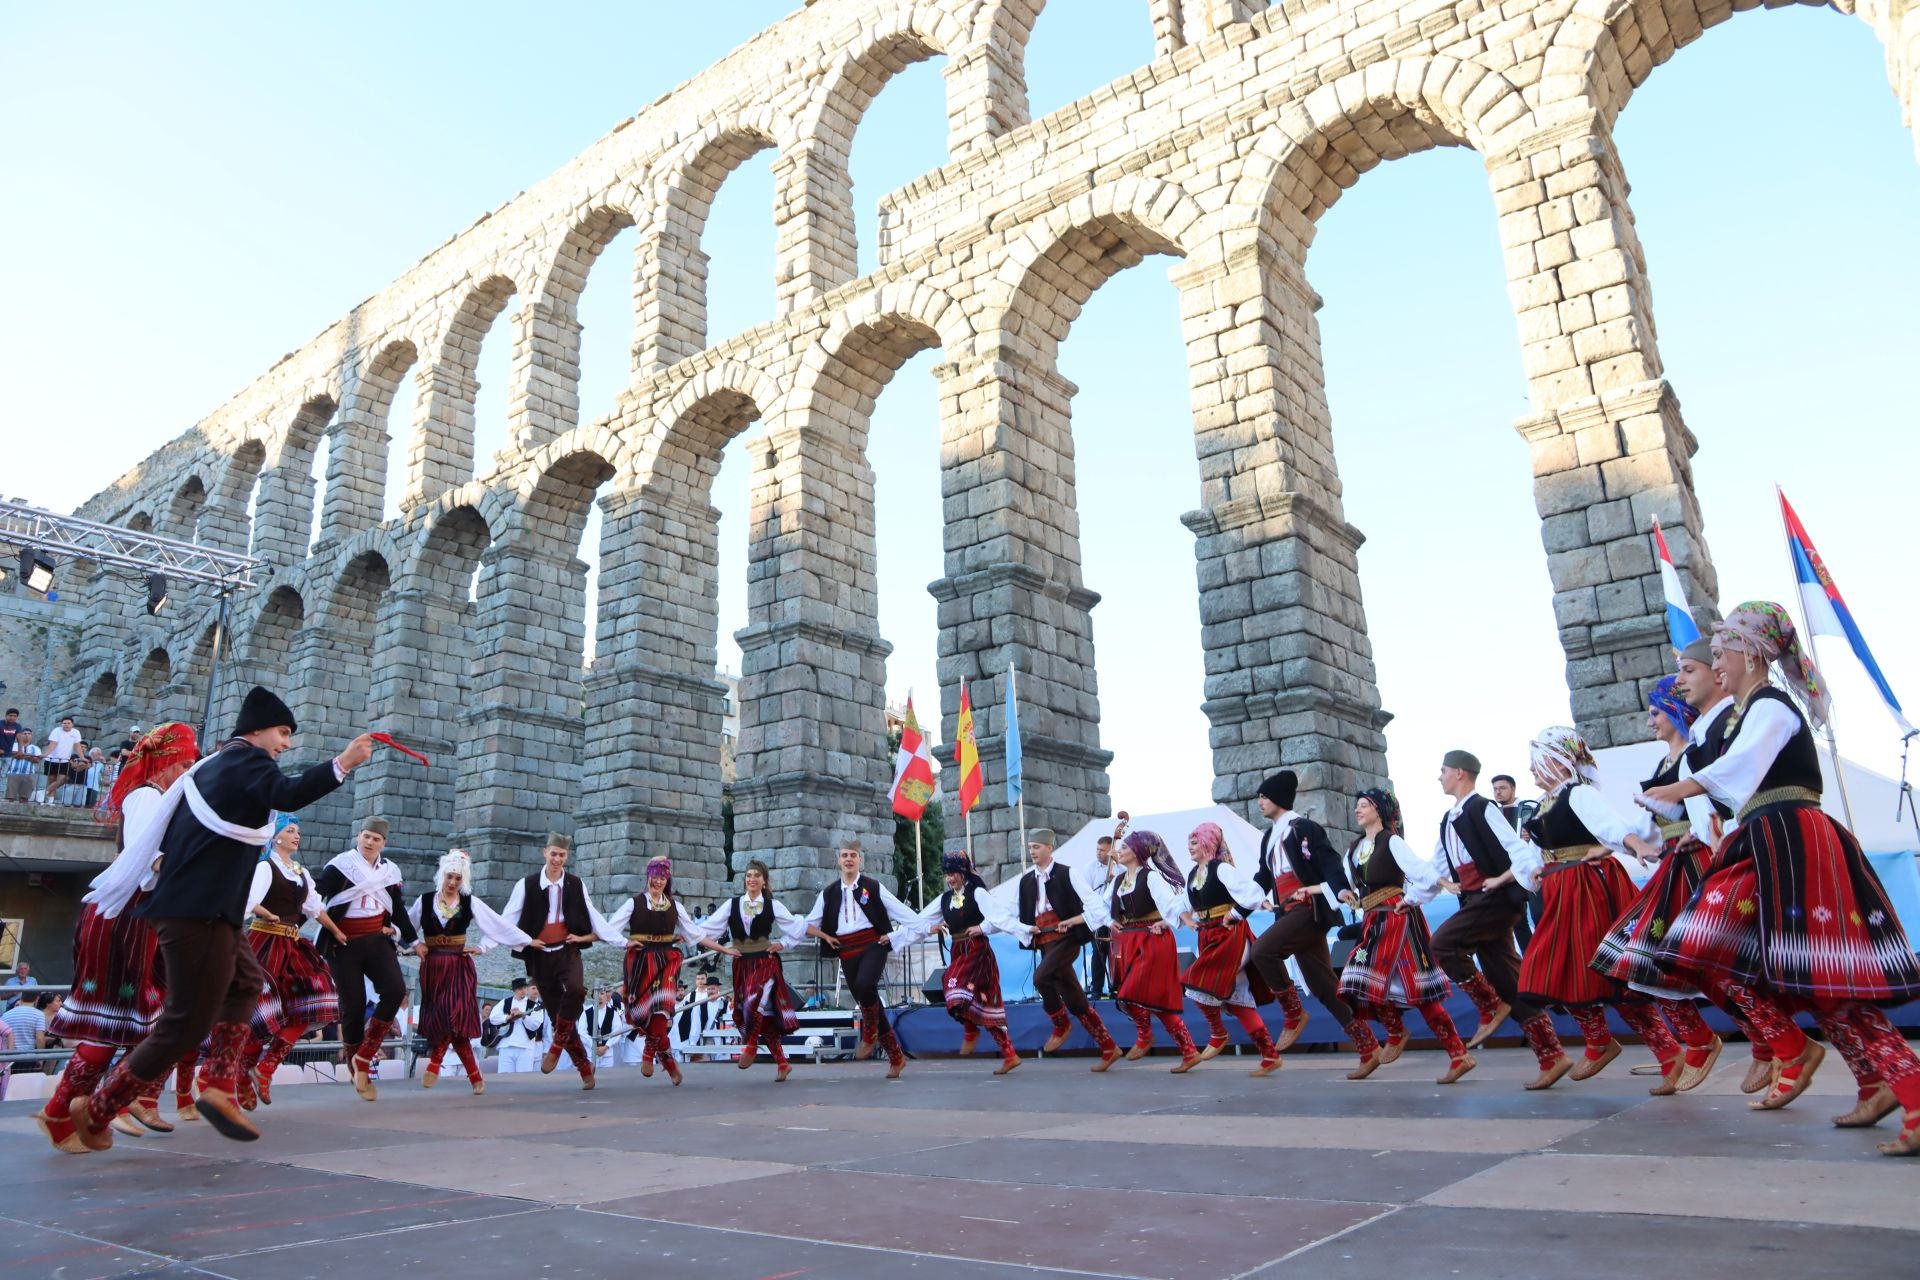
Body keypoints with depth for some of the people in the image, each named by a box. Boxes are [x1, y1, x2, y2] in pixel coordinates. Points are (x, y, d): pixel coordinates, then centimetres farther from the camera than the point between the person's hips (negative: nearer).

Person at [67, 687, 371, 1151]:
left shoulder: (216, 764, 18)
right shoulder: (246, 759, -9)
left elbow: (170, 833, 24)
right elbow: (288, 795, -31)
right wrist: (342, 763, -31)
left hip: (191, 904, 11)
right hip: (199, 909, -11)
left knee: (244, 982, 23)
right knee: (188, 1023, -5)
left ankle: (220, 1088, 13)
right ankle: (97, 1108, 6)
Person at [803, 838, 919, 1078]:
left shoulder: (873, 887, 3)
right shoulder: (829, 893, 10)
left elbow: (908, 916, 2)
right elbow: (808, 925, 16)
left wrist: (892, 937, -4)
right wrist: (826, 937, 2)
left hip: (873, 944, -4)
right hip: (847, 952, 4)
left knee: (864, 985, -32)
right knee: (866, 1002, 4)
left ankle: (870, 1033, -6)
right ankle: (896, 1057, 16)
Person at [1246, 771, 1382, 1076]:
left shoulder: (1305, 828, -6)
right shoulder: (1269, 838, 18)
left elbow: (1329, 862, -16)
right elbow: (1262, 878, 24)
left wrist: (1341, 889, -34)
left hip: (1310, 909, -8)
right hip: (1289, 913, 8)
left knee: (1262, 950, -25)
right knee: (1324, 986, 6)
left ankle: (1294, 1014, -7)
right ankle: (1368, 1048, 11)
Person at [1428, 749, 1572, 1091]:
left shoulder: (1482, 809, -9)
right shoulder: (1448, 820, 18)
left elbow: (1518, 848, -18)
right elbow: (1437, 865, 28)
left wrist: (1502, 880, -25)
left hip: (1497, 896, -9)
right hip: (1475, 901, 9)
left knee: (1443, 942, -21)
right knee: (1507, 978, 5)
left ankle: (1491, 1008, -6)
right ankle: (1551, 1056, 8)